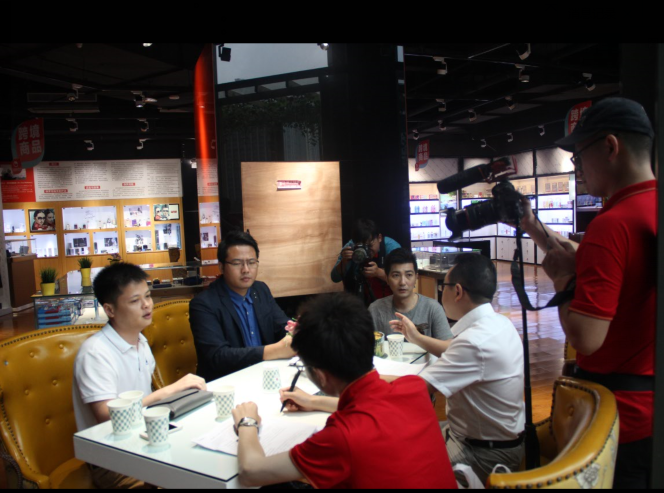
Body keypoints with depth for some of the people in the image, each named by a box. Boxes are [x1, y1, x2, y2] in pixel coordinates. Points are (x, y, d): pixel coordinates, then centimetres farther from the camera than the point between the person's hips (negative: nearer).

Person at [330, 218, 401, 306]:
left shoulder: (391, 247, -16)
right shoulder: (351, 247, -9)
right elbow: (335, 278, -8)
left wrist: (378, 272, -35)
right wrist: (344, 261, -26)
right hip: (362, 302, 4)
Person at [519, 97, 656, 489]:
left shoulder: (613, 224, -26)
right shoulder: (647, 207, 0)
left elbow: (585, 337, -29)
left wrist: (561, 276, -14)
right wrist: (534, 228, 11)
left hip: (618, 410, -8)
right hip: (646, 402, 8)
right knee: (644, 474, 23)